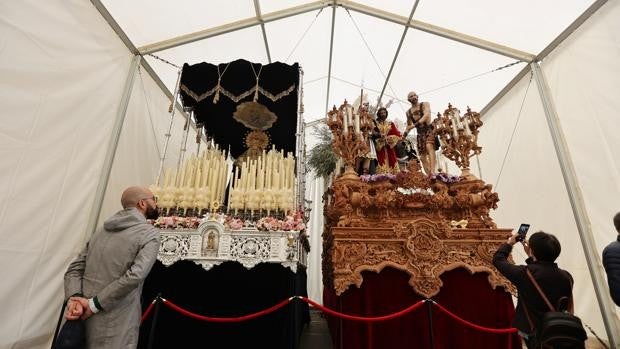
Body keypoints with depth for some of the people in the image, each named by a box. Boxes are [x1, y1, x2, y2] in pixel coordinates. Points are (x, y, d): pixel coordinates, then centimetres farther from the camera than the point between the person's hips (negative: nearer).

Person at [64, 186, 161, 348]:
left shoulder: (102, 230, 13)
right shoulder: (149, 233, -10)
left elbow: (74, 269, 8)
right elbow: (135, 276, -23)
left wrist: (75, 298, -7)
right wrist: (95, 304, -13)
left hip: (83, 319, 7)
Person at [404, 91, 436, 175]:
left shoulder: (425, 104, 6)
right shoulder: (408, 112, 16)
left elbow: (426, 115, -13)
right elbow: (408, 125, 24)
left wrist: (416, 124, -29)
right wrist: (405, 134, 7)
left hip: (428, 129, -5)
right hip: (420, 133, 5)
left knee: (429, 146, -32)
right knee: (422, 157, -4)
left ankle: (432, 172, -47)